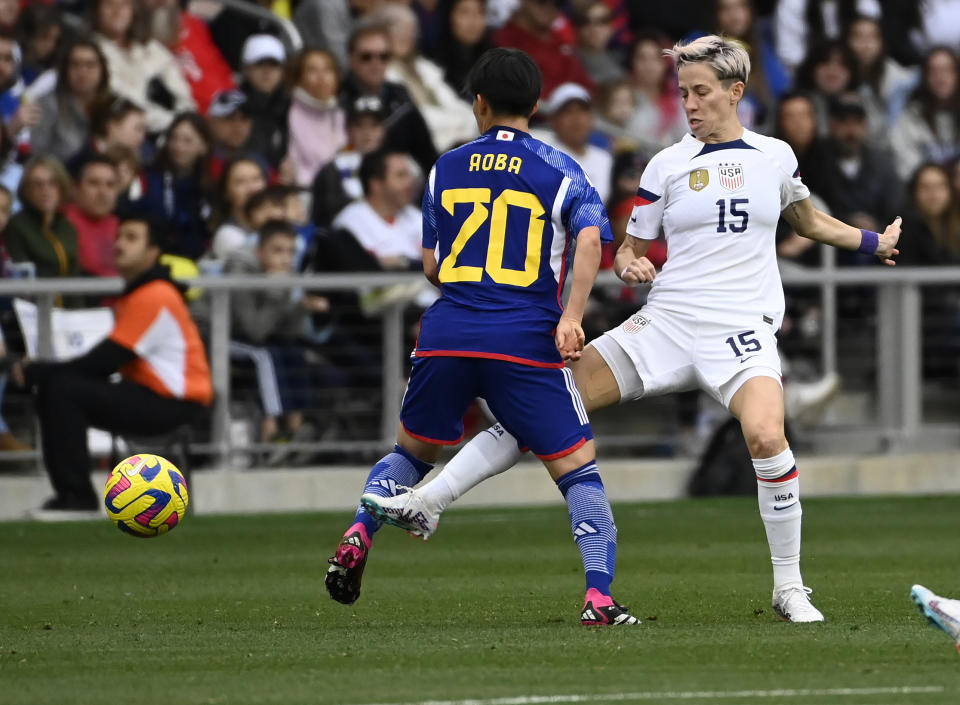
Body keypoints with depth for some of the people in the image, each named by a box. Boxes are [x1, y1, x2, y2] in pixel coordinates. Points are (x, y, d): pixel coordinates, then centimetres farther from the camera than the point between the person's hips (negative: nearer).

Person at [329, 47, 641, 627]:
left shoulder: (446, 169, 13)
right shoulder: (559, 170, 4)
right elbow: (590, 238, -13)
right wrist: (571, 315, -16)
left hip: (448, 336, 3)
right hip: (526, 342, -3)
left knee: (412, 449, 25)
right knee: (578, 467, 2)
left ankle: (359, 533, 3)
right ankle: (599, 596, -11)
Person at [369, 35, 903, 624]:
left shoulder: (776, 156, 8)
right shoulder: (668, 166, 6)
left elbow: (809, 221, 28)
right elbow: (629, 249, 12)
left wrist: (876, 243, 21)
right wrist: (629, 264, -10)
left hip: (744, 331, -1)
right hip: (667, 321, 2)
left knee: (766, 436, -30)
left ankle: (789, 587, -13)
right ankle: (429, 502, -5)